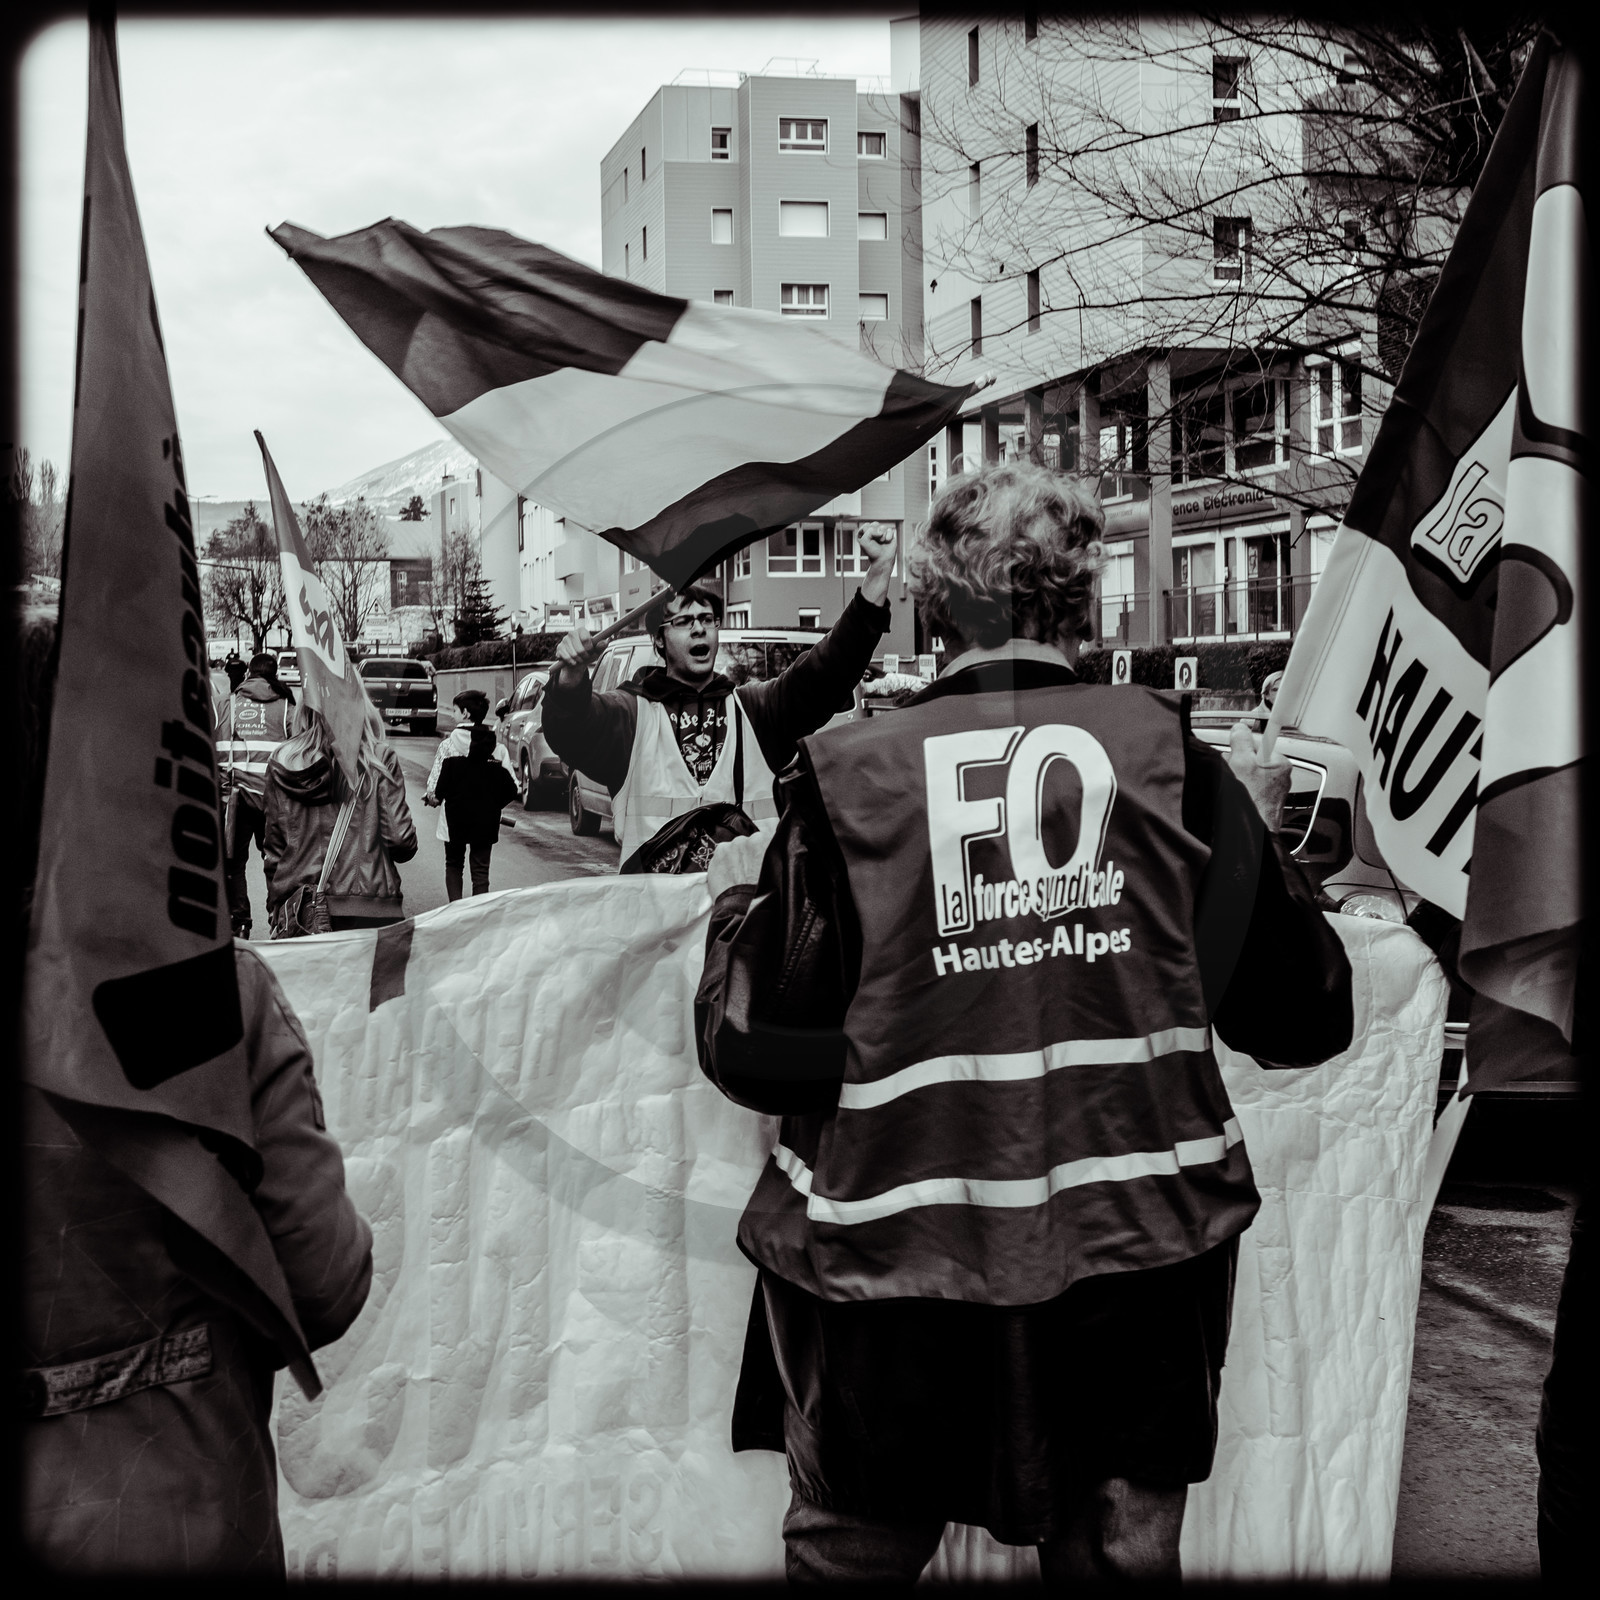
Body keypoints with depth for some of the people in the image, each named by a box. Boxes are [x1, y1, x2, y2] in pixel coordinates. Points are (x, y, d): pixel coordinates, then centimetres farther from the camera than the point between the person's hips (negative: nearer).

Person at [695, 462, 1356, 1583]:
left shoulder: (850, 774, -5)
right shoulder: (1169, 752, -2)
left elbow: (755, 1058, -4)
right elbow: (1305, 1020, 4)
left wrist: (736, 903, 14)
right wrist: (1260, 829, 19)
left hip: (893, 1282, -1)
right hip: (1137, 1253, 1)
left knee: (852, 1553, 19)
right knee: (1121, 1553, 19)